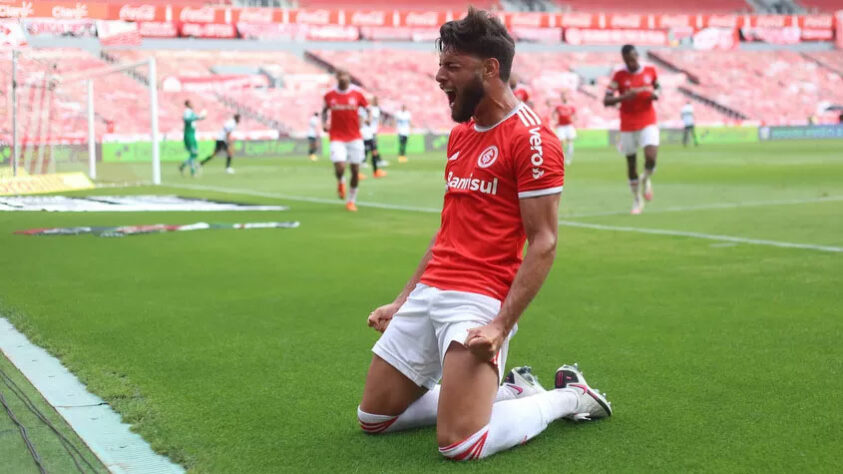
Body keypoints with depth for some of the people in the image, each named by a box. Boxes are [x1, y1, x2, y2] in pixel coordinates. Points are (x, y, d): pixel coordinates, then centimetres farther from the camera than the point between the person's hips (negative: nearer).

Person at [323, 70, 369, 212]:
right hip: (337, 137, -1)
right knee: (340, 168, -17)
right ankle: (341, 182, 21)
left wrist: (367, 117, -14)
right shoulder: (330, 95, -1)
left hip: (355, 137, 1)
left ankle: (352, 200, 22)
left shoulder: (357, 93, -3)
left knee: (355, 170, 2)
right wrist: (324, 123, -2)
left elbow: (367, 108, 8)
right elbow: (324, 110, 15)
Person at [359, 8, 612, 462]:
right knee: (373, 418, 12)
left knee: (459, 445, -18)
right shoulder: (460, 134, 16)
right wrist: (401, 301, 19)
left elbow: (542, 244, -14)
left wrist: (501, 325, -23)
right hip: (428, 293, 9)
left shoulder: (530, 138, -11)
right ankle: (506, 393, 25)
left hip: (477, 298, -8)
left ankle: (568, 396, 9)